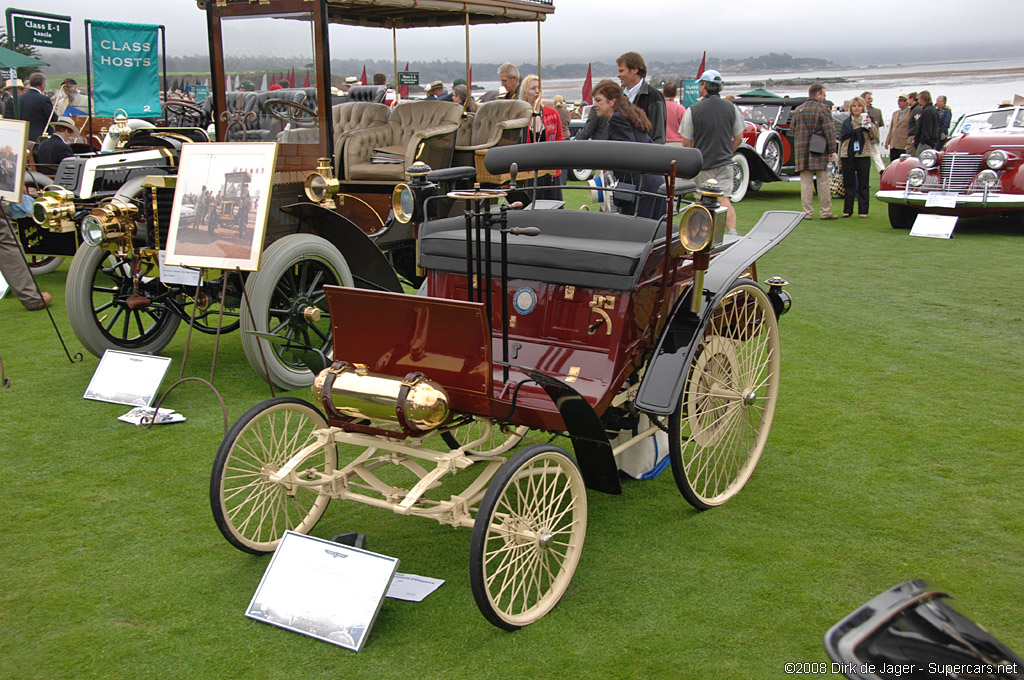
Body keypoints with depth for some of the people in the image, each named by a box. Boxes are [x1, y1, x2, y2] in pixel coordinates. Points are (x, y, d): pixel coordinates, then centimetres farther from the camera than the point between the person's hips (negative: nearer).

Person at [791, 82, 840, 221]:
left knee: (806, 183, 4)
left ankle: (807, 212, 2)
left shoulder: (798, 110, 10)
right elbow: (829, 131, -9)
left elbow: (792, 129, 16)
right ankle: (825, 212, 8)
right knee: (823, 182, 4)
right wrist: (832, 150, -5)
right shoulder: (822, 109, -6)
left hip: (802, 152, 4)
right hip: (819, 153, -4)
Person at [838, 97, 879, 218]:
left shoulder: (867, 119, 4)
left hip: (863, 155, -3)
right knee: (848, 184, 6)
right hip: (847, 156, 3)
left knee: (863, 184, 2)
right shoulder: (846, 122, 11)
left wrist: (870, 125, -19)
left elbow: (875, 137, -5)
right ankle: (847, 210, 13)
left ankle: (863, 210, 6)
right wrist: (840, 159, 12)